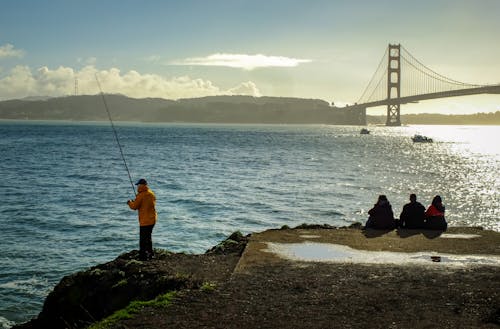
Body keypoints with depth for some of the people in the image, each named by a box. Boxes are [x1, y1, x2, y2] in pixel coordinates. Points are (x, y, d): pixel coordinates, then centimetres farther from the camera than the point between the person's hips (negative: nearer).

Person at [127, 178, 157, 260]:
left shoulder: (141, 195, -17)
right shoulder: (151, 194, 7)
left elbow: (134, 207, -12)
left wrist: (130, 202, 9)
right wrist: (135, 202, 17)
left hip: (145, 221, -8)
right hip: (152, 220, 8)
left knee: (143, 240, -3)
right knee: (148, 238, 24)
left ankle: (143, 257, -2)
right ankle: (150, 254, 33)